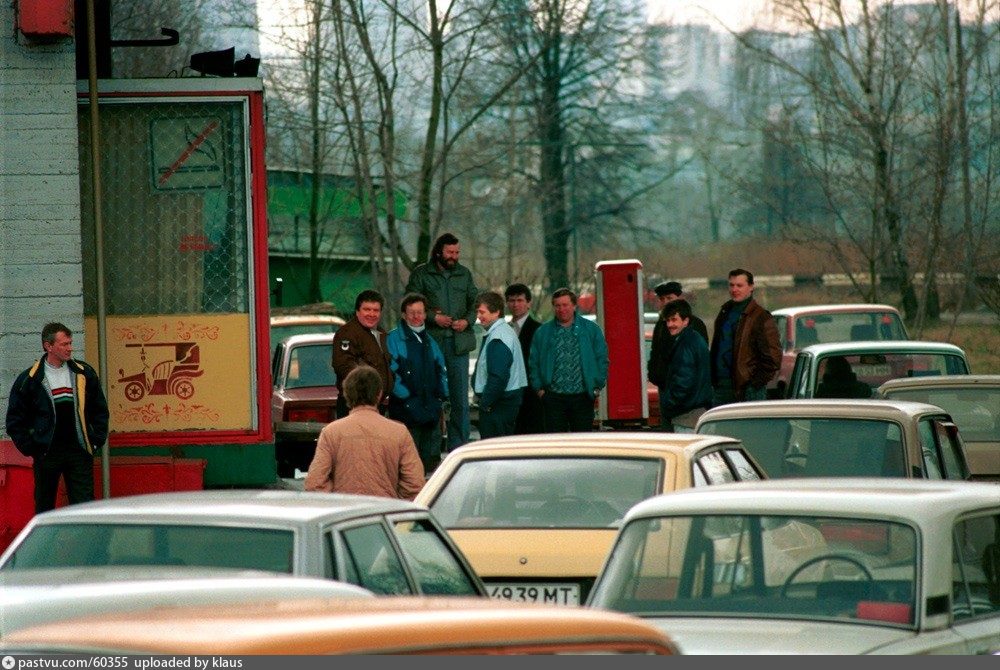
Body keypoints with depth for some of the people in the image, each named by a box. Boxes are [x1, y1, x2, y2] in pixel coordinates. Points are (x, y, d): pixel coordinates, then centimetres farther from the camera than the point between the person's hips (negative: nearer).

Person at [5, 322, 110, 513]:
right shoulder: (29, 380, -1)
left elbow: (100, 410, 15)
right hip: (46, 454, -1)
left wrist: (96, 441, 5)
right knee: (44, 508, 7)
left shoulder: (84, 374, 6)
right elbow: (15, 419, 5)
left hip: (79, 453, 1)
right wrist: (29, 449, -2)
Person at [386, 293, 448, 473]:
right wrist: (404, 394, -18)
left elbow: (441, 370, 26)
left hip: (431, 409, 6)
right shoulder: (394, 339, -2)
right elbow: (391, 372, -10)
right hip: (406, 409, -6)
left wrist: (442, 393, 10)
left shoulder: (430, 342, 19)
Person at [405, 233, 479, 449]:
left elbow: (475, 301, 16)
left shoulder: (464, 274, 13)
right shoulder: (421, 274, 3)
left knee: (460, 394, 1)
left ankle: (458, 444, 5)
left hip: (459, 341, 3)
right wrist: (434, 317, -13)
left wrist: (467, 320, -3)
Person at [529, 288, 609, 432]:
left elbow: (602, 359, 7)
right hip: (553, 397, 1)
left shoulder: (591, 329, 6)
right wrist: (539, 388, 0)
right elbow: (534, 363, 10)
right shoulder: (542, 332, 9)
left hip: (582, 398, 0)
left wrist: (598, 386, -1)